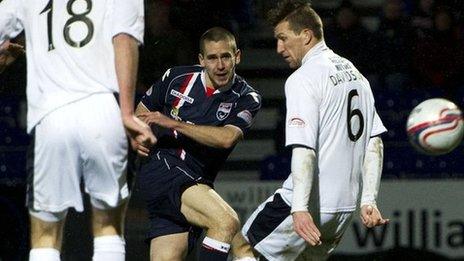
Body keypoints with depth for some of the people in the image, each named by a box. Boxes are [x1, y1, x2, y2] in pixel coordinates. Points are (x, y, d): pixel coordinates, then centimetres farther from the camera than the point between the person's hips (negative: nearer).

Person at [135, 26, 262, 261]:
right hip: (162, 167, -3)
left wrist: (174, 123, -16)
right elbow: (141, 113, 21)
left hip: (196, 184, 3)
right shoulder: (177, 78, 5)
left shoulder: (247, 99, 3)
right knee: (227, 222, -26)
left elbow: (226, 138, -15)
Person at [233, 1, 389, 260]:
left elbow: (304, 150, -24)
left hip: (309, 204, -8)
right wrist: (368, 201, 11)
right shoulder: (355, 74, 13)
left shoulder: (303, 79, -13)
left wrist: (300, 208, -30)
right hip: (346, 204, 8)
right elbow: (375, 143, 12)